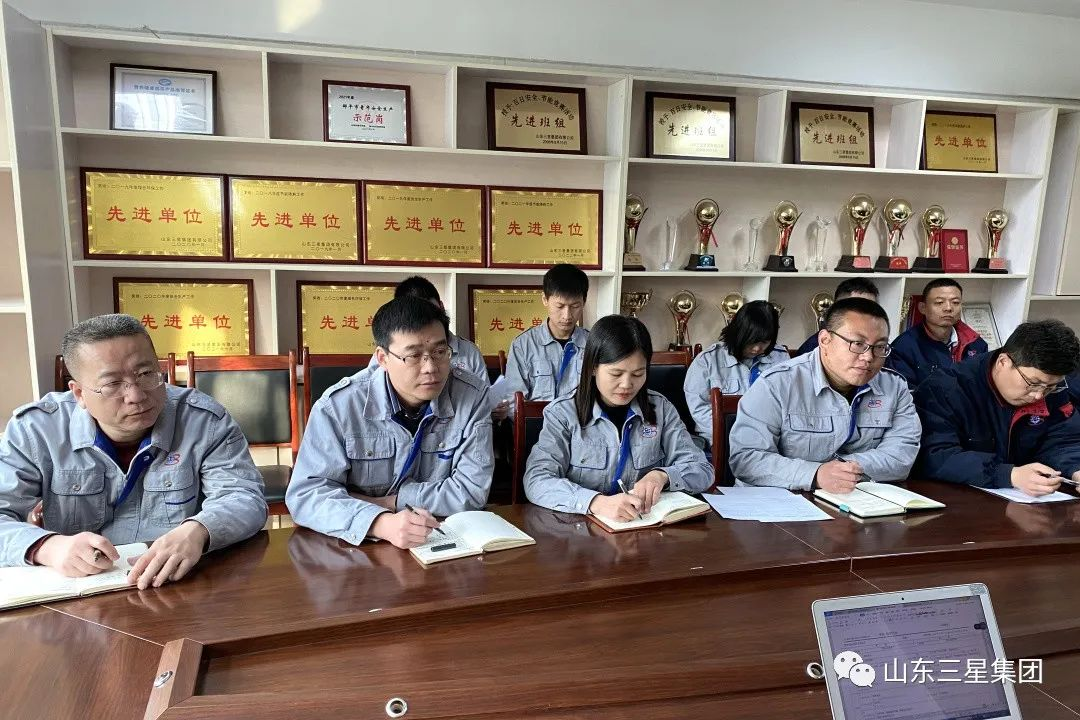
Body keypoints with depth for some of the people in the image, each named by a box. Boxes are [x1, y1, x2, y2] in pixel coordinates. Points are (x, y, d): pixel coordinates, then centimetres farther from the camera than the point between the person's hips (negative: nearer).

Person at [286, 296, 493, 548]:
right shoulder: (338, 405, -12)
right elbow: (305, 493, -16)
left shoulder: (473, 396, -9)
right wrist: (383, 523, -32)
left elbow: (471, 490, -10)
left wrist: (387, 502, -14)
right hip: (359, 549, 0)